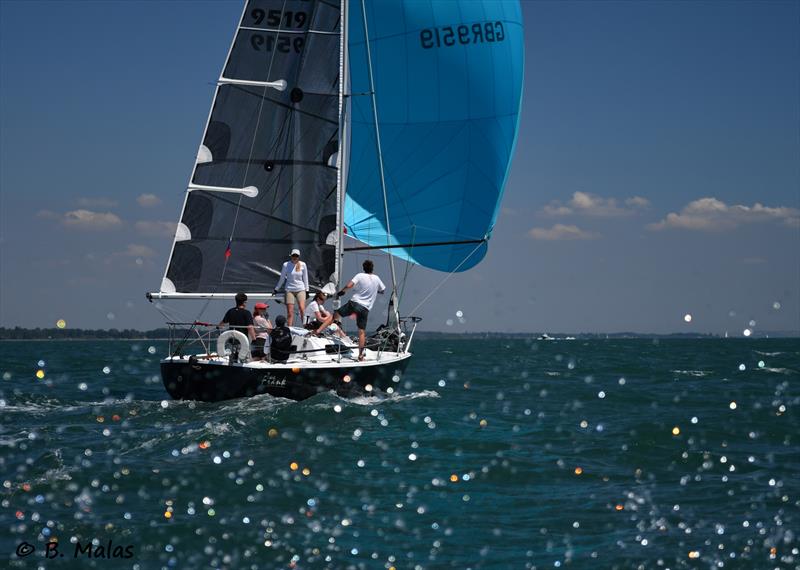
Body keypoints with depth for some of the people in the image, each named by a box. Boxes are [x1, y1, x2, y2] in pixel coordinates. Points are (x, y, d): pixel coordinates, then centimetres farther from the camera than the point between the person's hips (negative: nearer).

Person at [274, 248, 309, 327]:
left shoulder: (303, 265, 2)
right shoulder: (286, 265, 0)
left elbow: (305, 278, 12)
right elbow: (282, 278, 12)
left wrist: (306, 290, 11)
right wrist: (276, 289, 17)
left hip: (300, 289, 0)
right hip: (289, 290, 0)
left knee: (302, 308, -16)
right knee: (290, 311, -5)